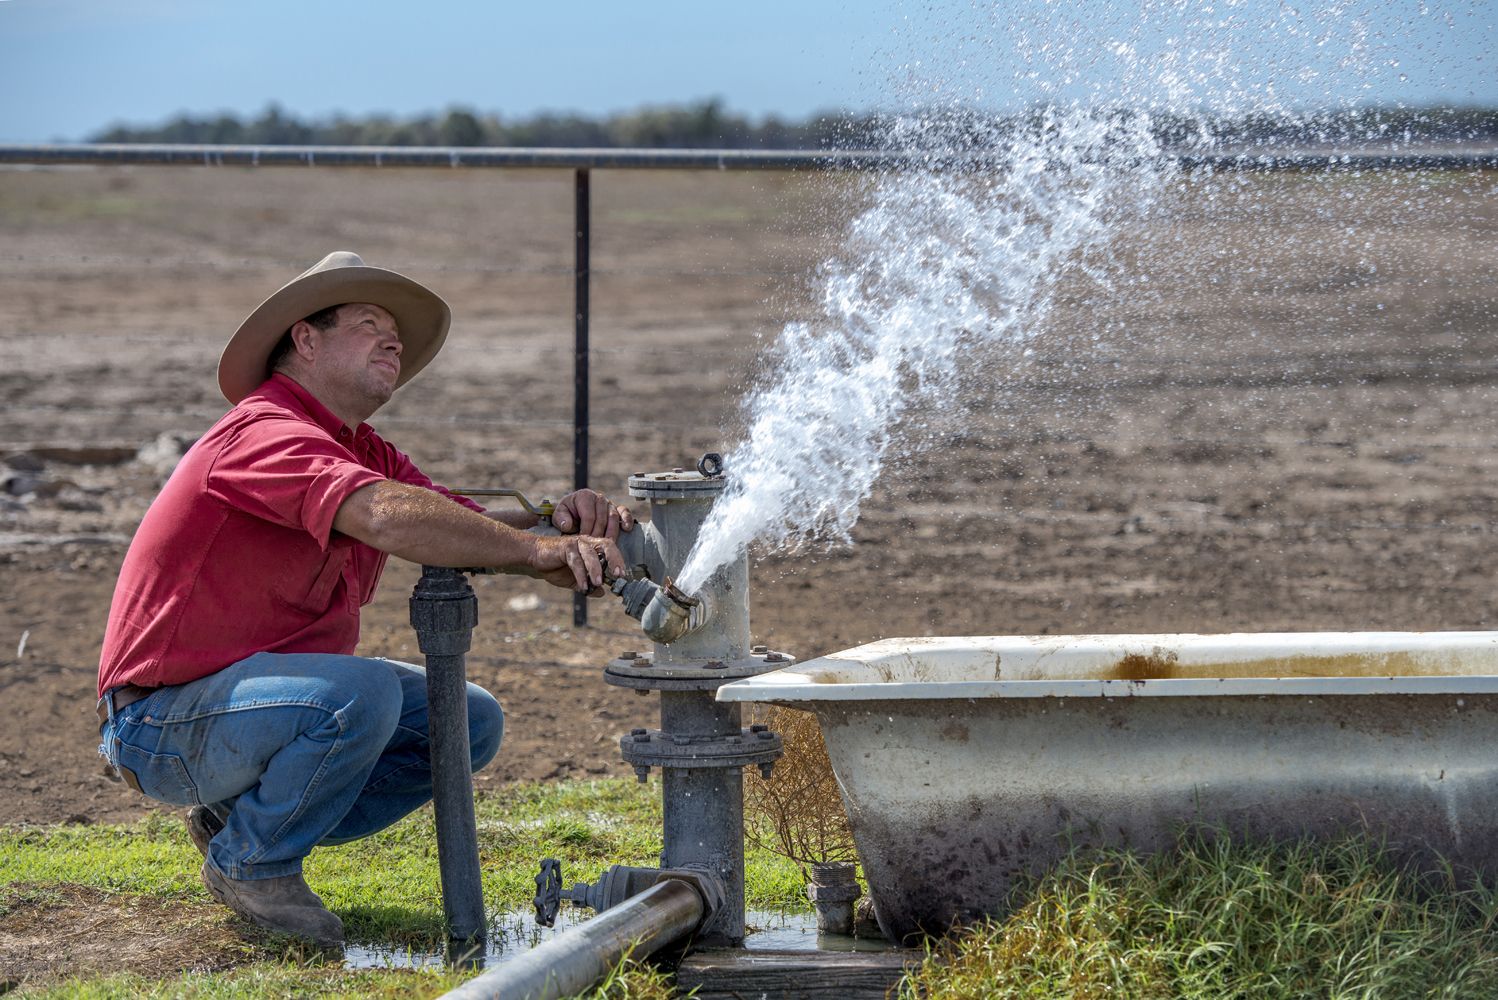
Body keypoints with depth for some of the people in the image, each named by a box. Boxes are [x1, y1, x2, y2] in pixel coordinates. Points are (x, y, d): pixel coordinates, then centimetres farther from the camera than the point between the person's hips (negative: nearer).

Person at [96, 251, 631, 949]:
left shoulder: (364, 453, 11)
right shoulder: (266, 433, -20)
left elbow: (473, 529, 4)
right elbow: (386, 518, -37)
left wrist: (559, 519, -18)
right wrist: (538, 552, -39)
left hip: (265, 689, 10)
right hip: (164, 726, -10)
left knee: (469, 719, 4)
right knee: (361, 695, -33)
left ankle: (239, 818, 10)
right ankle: (249, 861, -8)